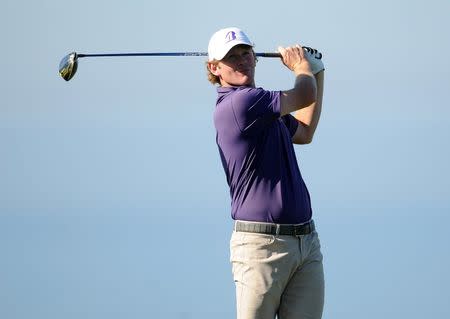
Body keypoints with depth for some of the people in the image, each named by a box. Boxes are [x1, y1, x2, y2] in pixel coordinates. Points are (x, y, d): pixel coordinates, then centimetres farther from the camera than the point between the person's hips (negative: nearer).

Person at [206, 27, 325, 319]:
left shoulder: (264, 110, 20)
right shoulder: (239, 102, -12)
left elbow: (304, 132, 37)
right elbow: (304, 97, -9)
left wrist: (316, 72, 34)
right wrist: (301, 66, 14)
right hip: (261, 243, -9)